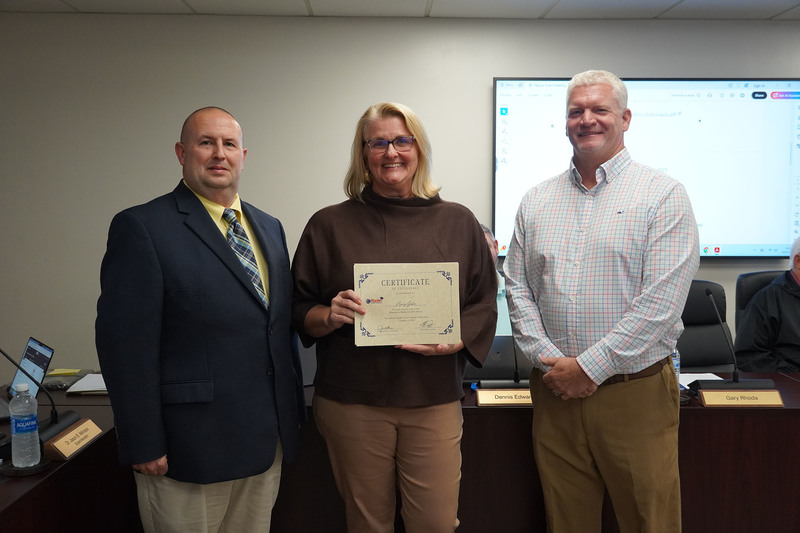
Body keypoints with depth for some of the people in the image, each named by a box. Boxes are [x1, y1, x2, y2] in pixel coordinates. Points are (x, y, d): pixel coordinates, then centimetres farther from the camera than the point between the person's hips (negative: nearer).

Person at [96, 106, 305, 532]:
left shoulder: (269, 227, 11)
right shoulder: (141, 227, -10)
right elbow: (125, 345, -13)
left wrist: (294, 411, 12)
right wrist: (143, 446, -14)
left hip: (268, 442, 6)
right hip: (190, 447, -6)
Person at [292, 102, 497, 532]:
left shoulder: (458, 222, 7)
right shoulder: (329, 225, 5)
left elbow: (483, 304, 7)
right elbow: (299, 311, 7)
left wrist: (454, 340, -12)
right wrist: (329, 316, -14)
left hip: (433, 397, 1)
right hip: (351, 400, 0)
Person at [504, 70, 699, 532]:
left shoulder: (664, 195, -4)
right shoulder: (537, 201, 9)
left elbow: (661, 300, -13)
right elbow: (518, 288, 6)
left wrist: (588, 367, -15)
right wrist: (547, 359, -7)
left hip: (635, 394, -3)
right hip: (555, 391, 4)